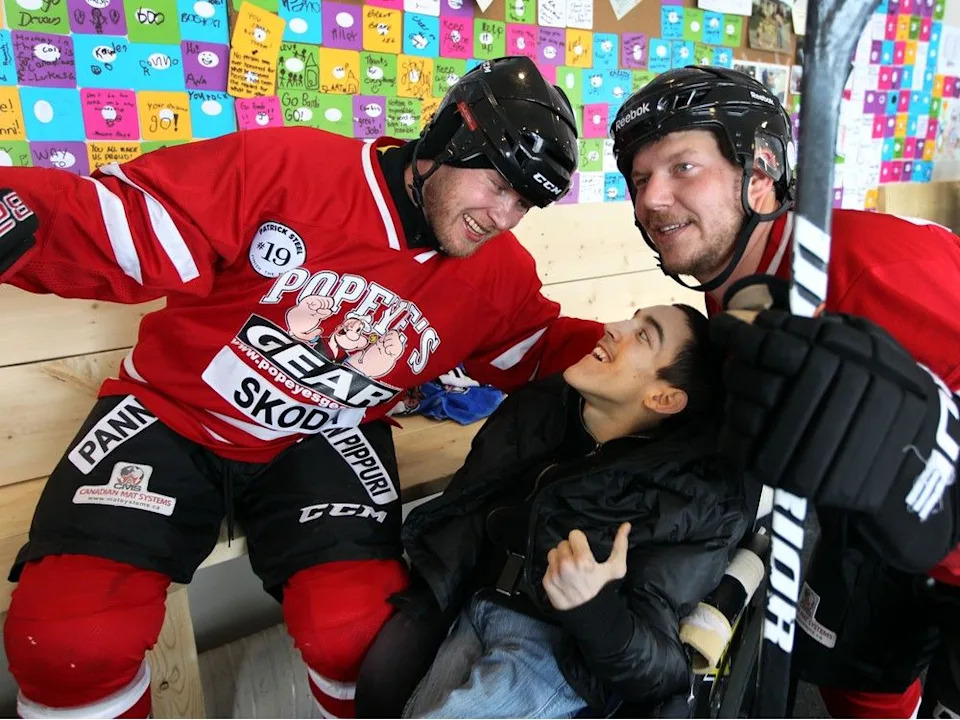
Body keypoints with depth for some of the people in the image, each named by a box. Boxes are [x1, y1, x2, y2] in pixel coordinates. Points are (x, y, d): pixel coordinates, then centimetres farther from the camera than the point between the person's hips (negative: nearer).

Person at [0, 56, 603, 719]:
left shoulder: (502, 274, -1)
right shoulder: (288, 167, -16)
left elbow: (543, 350, 13)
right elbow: (132, 226, -15)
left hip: (325, 442, 2)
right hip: (169, 411, -1)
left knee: (360, 629, -21)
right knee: (71, 635, -18)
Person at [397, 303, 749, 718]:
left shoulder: (691, 500, -11)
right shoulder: (535, 410, 4)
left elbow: (656, 670, -14)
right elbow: (457, 523, 9)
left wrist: (592, 610, -34)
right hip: (468, 615, 5)